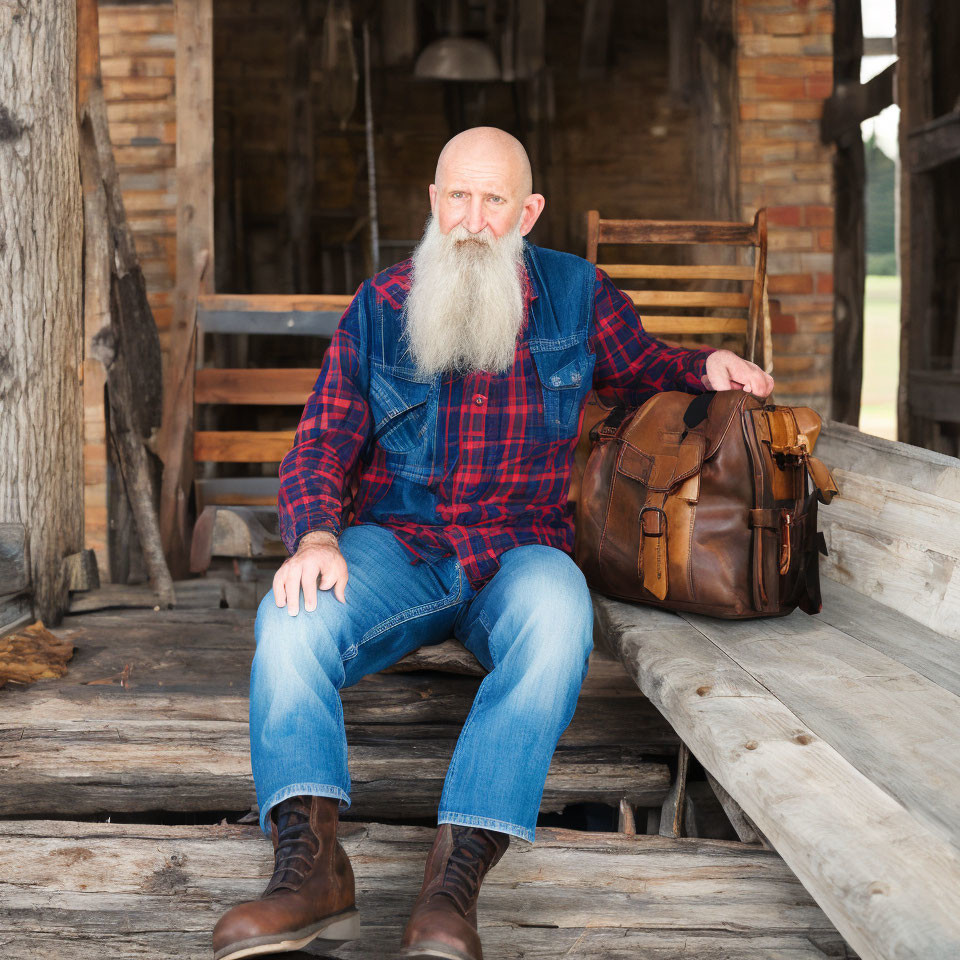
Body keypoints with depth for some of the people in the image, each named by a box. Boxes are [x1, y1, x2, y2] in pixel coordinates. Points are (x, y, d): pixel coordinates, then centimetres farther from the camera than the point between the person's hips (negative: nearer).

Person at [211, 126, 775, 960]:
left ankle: (457, 878, -42)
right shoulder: (381, 305, 8)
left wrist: (707, 369, 3)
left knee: (558, 616, -38)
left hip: (520, 549, -1)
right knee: (292, 617, -31)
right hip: (396, 544, 1)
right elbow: (324, 439, 5)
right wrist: (315, 536, -16)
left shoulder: (576, 293, 9)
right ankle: (309, 868, -36)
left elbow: (641, 366, 27)